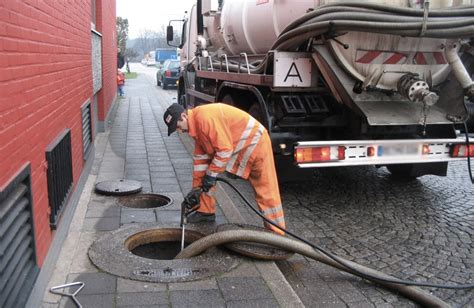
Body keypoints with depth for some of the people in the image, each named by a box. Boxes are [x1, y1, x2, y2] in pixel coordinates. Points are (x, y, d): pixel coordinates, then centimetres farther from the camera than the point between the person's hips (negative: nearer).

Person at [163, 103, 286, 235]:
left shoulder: (205, 118, -27)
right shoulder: (196, 124, 4)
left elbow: (225, 149, -27)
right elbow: (200, 157, 8)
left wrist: (211, 174, -17)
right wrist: (196, 186, 8)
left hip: (255, 142, -10)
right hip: (234, 146, 10)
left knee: (266, 191, -6)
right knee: (206, 177, 11)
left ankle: (277, 233, 2)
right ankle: (206, 212, 22)